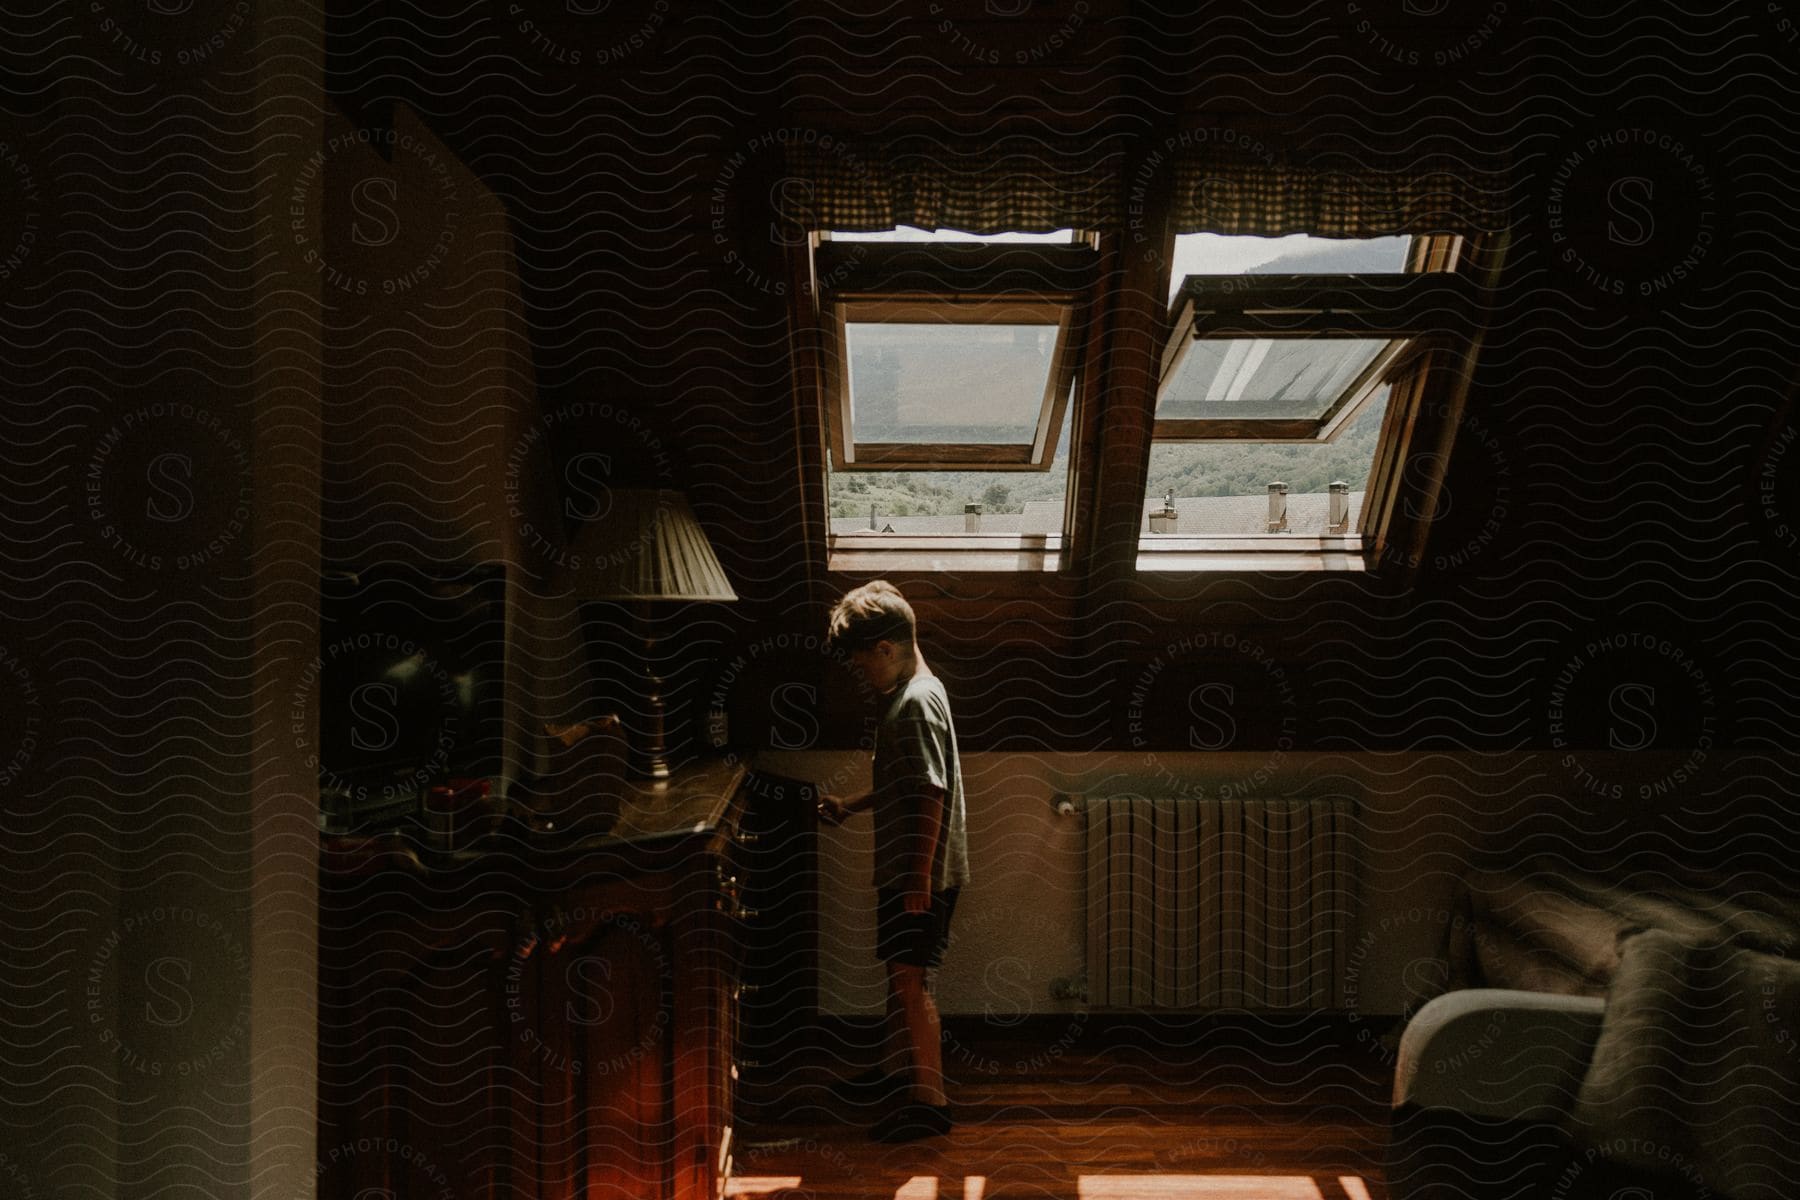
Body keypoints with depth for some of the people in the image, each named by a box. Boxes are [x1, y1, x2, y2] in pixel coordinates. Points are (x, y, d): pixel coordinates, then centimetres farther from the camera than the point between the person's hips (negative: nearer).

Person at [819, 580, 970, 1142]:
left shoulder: (918, 703, -21)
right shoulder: (908, 696, 11)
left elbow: (931, 796, -25)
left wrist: (919, 879, -24)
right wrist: (851, 805, 18)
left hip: (921, 873, -10)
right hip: (903, 868, 10)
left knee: (910, 978, -2)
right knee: (899, 972, 21)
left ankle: (929, 1100, 10)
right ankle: (896, 1066, 37)